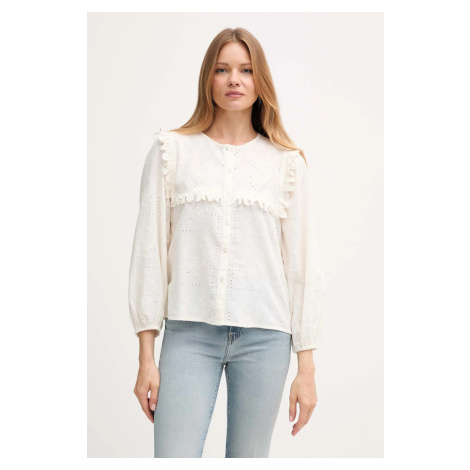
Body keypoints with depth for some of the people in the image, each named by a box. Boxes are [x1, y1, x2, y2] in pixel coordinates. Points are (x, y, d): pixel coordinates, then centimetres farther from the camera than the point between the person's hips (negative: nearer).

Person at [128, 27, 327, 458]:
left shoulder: (286, 163, 8)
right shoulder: (172, 151, 6)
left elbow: (303, 264, 7)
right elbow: (149, 251, 4)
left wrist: (307, 366, 3)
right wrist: (146, 357, 1)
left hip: (264, 336, 1)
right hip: (189, 333, 0)